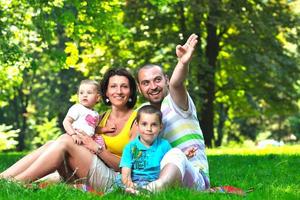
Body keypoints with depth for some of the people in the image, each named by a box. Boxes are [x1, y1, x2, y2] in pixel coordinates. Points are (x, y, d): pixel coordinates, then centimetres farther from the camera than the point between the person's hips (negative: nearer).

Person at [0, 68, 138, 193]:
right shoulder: (102, 117, 17)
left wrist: (97, 147, -14)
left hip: (113, 180, -6)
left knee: (65, 141, -23)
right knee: (51, 145, -17)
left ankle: (15, 182, -28)